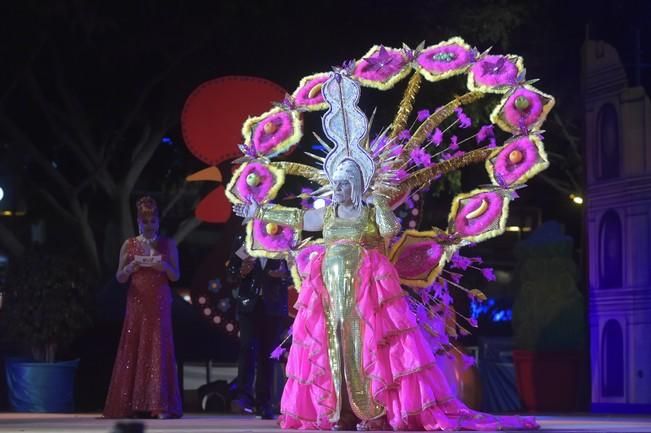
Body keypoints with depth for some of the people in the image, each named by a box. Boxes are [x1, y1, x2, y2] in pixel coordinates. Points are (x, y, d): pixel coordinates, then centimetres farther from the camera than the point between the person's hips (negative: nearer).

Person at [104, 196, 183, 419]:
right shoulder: (129, 245, 6)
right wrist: (132, 266, -15)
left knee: (158, 349, -6)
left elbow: (175, 276, 4)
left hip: (159, 304, -1)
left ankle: (159, 405, -9)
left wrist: (165, 266, -16)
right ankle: (133, 405, -1)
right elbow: (120, 277, 5)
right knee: (134, 350, -2)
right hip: (137, 303, 1)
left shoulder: (168, 245, 6)